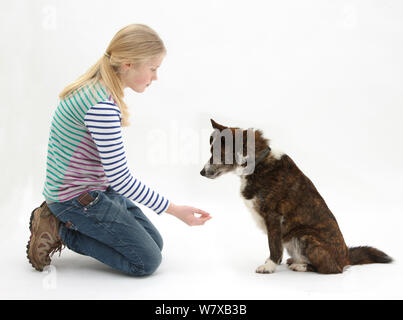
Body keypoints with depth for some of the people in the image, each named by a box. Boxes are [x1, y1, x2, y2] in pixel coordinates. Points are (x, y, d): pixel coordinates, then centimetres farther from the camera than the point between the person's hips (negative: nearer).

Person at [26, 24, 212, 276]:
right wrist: (174, 210, -18)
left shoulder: (100, 90, 2)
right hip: (76, 197, -10)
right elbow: (120, 177, -25)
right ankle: (60, 231, -1)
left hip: (99, 188, 10)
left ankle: (67, 219, 13)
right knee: (148, 262, -6)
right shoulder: (102, 106, -29)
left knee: (155, 243, 14)